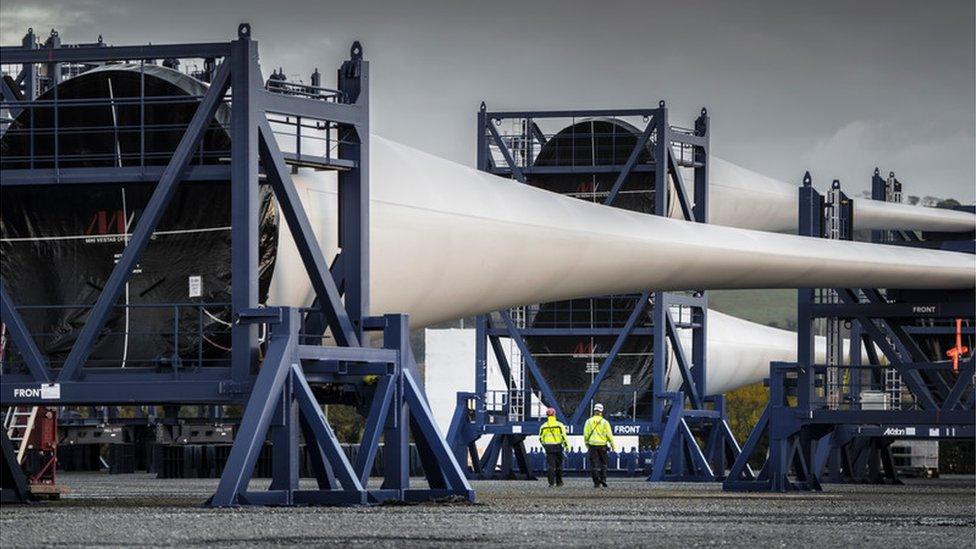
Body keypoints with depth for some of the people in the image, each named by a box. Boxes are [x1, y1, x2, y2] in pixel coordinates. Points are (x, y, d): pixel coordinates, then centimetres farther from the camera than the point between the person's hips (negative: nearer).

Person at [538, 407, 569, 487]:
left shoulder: (543, 426, 3)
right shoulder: (559, 425, -2)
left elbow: (541, 438, 7)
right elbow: (563, 436, -8)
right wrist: (567, 446, 2)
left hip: (548, 447, 1)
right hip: (558, 446, -1)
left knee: (550, 465, 0)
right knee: (558, 465, 11)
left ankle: (551, 482, -7)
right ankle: (559, 482, 15)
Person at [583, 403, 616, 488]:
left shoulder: (589, 422, 1)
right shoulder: (605, 422, -2)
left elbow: (585, 435, 2)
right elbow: (609, 435, -2)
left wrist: (587, 445, 14)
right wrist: (613, 446, 7)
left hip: (592, 445, 1)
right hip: (602, 445, -1)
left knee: (594, 465, 2)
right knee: (604, 463, 14)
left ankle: (596, 482, -2)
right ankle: (603, 479, 2)